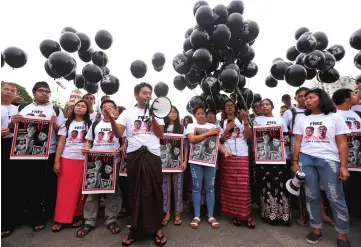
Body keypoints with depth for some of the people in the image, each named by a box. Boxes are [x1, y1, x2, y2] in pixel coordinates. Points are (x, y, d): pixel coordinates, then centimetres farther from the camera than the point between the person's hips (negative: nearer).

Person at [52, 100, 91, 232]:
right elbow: (61, 143, 5)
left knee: (80, 189, 4)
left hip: (84, 160, -1)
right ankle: (61, 219, 13)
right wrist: (57, 161, -3)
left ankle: (78, 216, 17)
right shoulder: (67, 123, 10)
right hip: (67, 159, 1)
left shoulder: (90, 124, 7)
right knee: (65, 189, 3)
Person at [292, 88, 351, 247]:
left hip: (329, 160, -2)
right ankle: (316, 229, 20)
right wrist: (295, 162, 3)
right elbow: (298, 143, 10)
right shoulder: (302, 120, 13)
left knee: (336, 198, 2)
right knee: (311, 196, 7)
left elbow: (342, 143, 2)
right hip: (306, 160, 2)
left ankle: (342, 234, 18)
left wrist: (344, 166, -6)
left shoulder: (334, 118, 6)